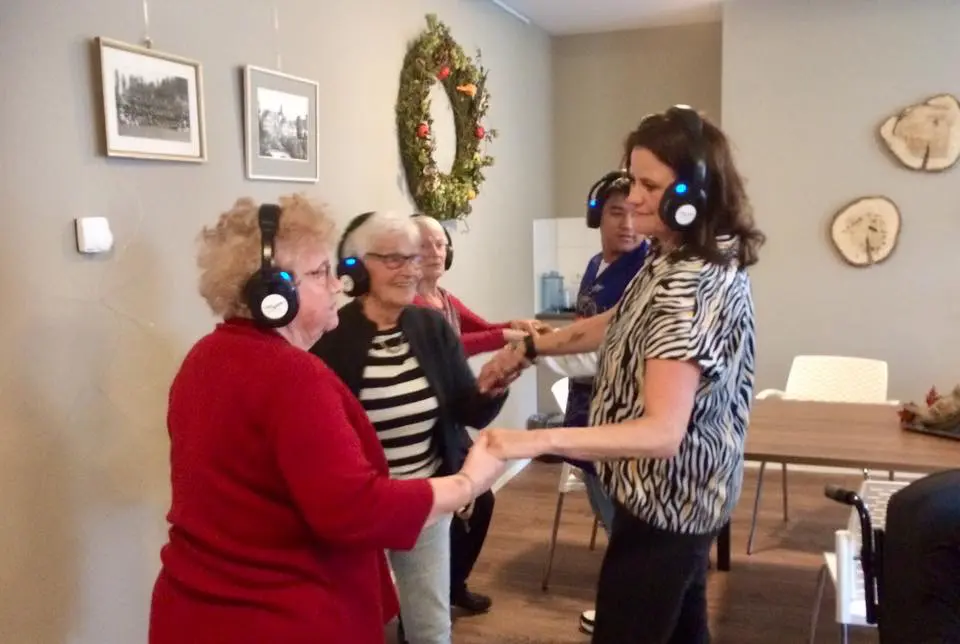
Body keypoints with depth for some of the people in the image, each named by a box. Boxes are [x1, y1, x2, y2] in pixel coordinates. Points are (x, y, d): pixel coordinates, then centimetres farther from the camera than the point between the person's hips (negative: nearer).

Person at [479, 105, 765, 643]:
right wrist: (533, 347, 14)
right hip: (681, 492, 10)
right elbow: (625, 325, 19)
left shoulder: (691, 286, -29)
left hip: (666, 498, -10)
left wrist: (537, 441, -46)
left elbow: (662, 432, -37)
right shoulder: (684, 260, 4)